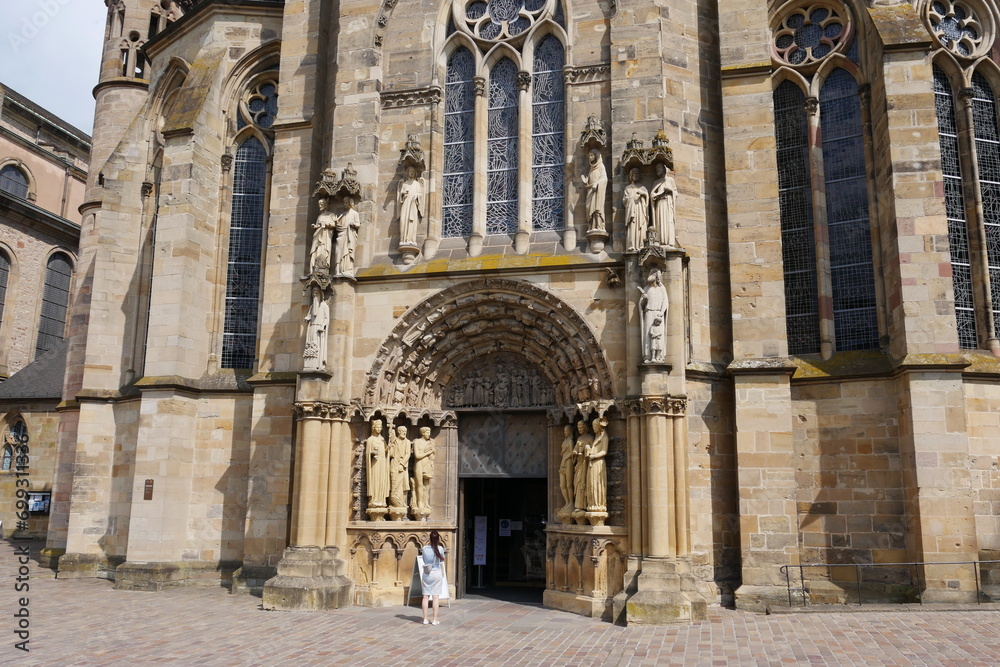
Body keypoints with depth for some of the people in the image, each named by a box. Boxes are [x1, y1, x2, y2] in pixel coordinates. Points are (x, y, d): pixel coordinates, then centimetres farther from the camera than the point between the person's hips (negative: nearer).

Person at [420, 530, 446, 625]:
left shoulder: (424, 549, -3)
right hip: (436, 573, -2)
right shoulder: (440, 549, -8)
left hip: (426, 574, 2)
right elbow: (441, 563, 3)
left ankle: (425, 619, 11)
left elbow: (424, 560, 9)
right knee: (435, 597, 2)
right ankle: (434, 620, 5)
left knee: (425, 596, 8)